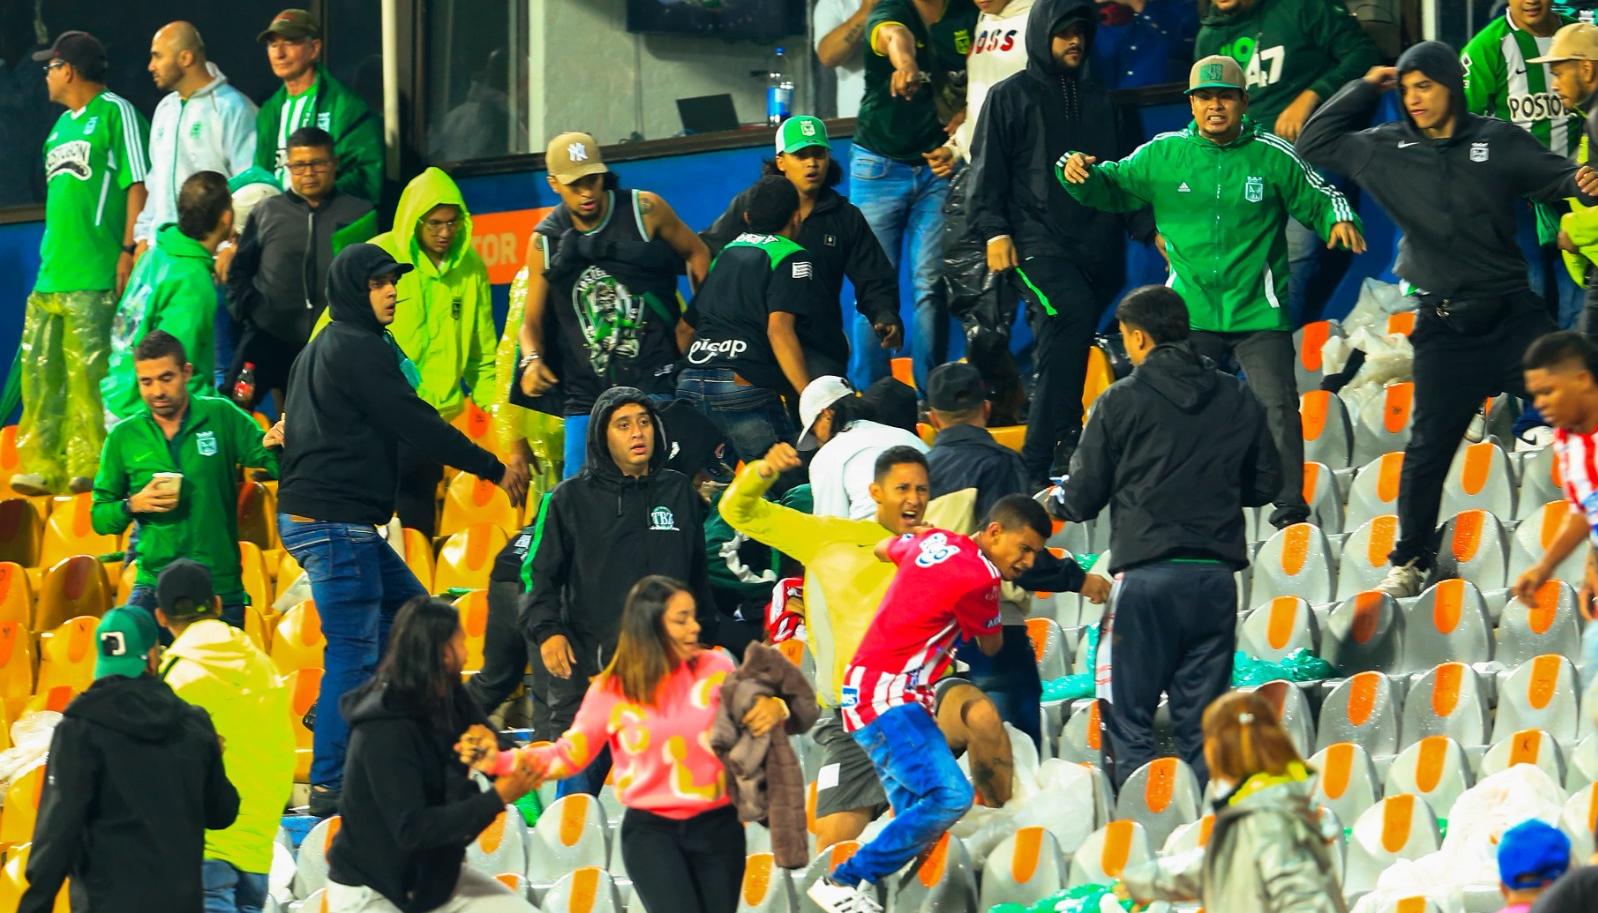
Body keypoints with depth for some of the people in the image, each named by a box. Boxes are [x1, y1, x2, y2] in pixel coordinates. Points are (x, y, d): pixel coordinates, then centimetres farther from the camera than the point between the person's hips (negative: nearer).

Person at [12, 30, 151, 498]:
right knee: (39, 369, 4)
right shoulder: (62, 125, 22)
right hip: (52, 274, 9)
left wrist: (130, 249, -15)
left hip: (94, 275, -9)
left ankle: (91, 464, -8)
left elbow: (137, 183, -9)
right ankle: (44, 465, 6)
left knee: (89, 369, -11)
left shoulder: (115, 113, -3)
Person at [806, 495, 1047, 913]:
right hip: (888, 695, -10)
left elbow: (884, 548, 35)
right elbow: (991, 645, 5)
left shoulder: (935, 539, 11)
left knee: (916, 813, 4)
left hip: (870, 690, 10)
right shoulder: (977, 577, -14)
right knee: (950, 795, -24)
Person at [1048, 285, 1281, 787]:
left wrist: (1058, 498, 23)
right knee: (1203, 719, 8)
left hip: (1146, 574, -4)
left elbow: (1083, 498, -1)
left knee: (1129, 716, 1)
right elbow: (1266, 484, 14)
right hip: (1216, 576, 4)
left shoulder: (1121, 401, -3)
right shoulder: (1240, 401, 8)